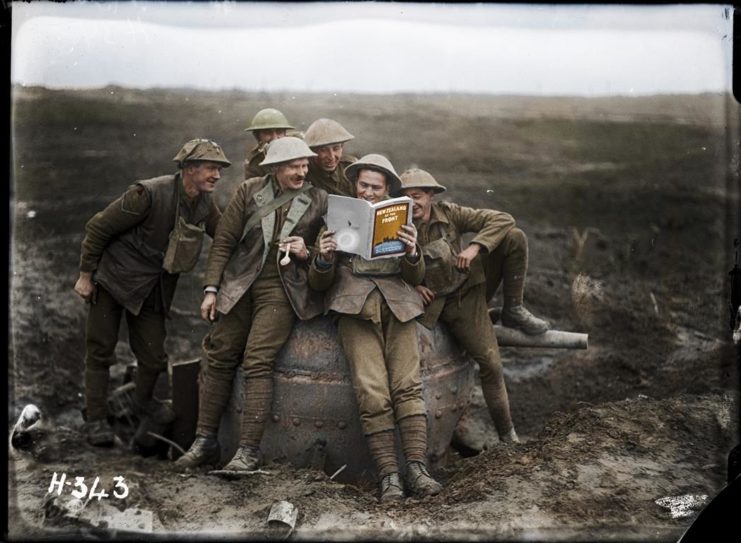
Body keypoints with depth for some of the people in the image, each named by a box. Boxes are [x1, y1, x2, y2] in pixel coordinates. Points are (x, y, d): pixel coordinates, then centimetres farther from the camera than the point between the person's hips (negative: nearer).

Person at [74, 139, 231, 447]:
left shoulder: (205, 204, -4)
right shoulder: (149, 194, -24)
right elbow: (98, 228, -16)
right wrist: (85, 275, -11)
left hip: (154, 290, 5)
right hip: (113, 280, -5)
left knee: (153, 356, 7)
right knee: (100, 351, 1)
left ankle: (144, 401, 36)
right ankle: (96, 419, 13)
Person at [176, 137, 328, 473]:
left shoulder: (319, 201, 4)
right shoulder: (249, 192, 5)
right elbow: (223, 242, 6)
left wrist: (306, 254, -8)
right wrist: (212, 288, 0)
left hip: (282, 290, -2)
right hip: (240, 284, 2)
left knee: (257, 363, -15)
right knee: (219, 359, 2)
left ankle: (249, 451, -10)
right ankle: (205, 442, 12)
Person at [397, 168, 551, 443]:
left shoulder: (449, 213, -6)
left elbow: (503, 219, -11)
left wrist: (475, 247, -25)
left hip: (470, 286, 3)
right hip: (440, 301, -3)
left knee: (515, 237, -15)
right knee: (490, 363, -14)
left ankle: (513, 310, -3)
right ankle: (507, 436, 3)